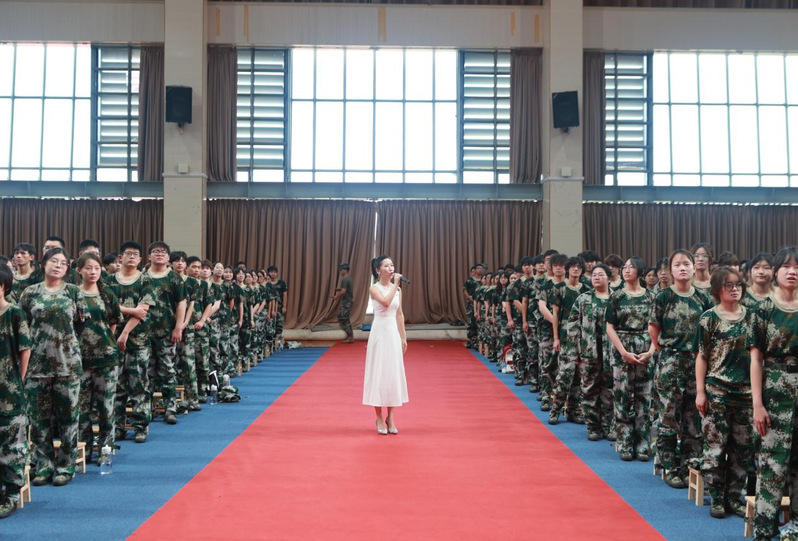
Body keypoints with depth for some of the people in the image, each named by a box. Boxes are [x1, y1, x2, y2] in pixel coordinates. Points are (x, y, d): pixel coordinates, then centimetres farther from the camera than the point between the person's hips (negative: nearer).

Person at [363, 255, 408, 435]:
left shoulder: (397, 289, 9)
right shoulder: (374, 288, -7)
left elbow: (399, 314, 13)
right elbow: (385, 302, -26)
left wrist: (403, 337, 11)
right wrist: (395, 285, -18)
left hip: (394, 333, 5)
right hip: (380, 332, -5)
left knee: (393, 373, 6)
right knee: (379, 373, 0)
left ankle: (390, 417, 16)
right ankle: (380, 418, 10)